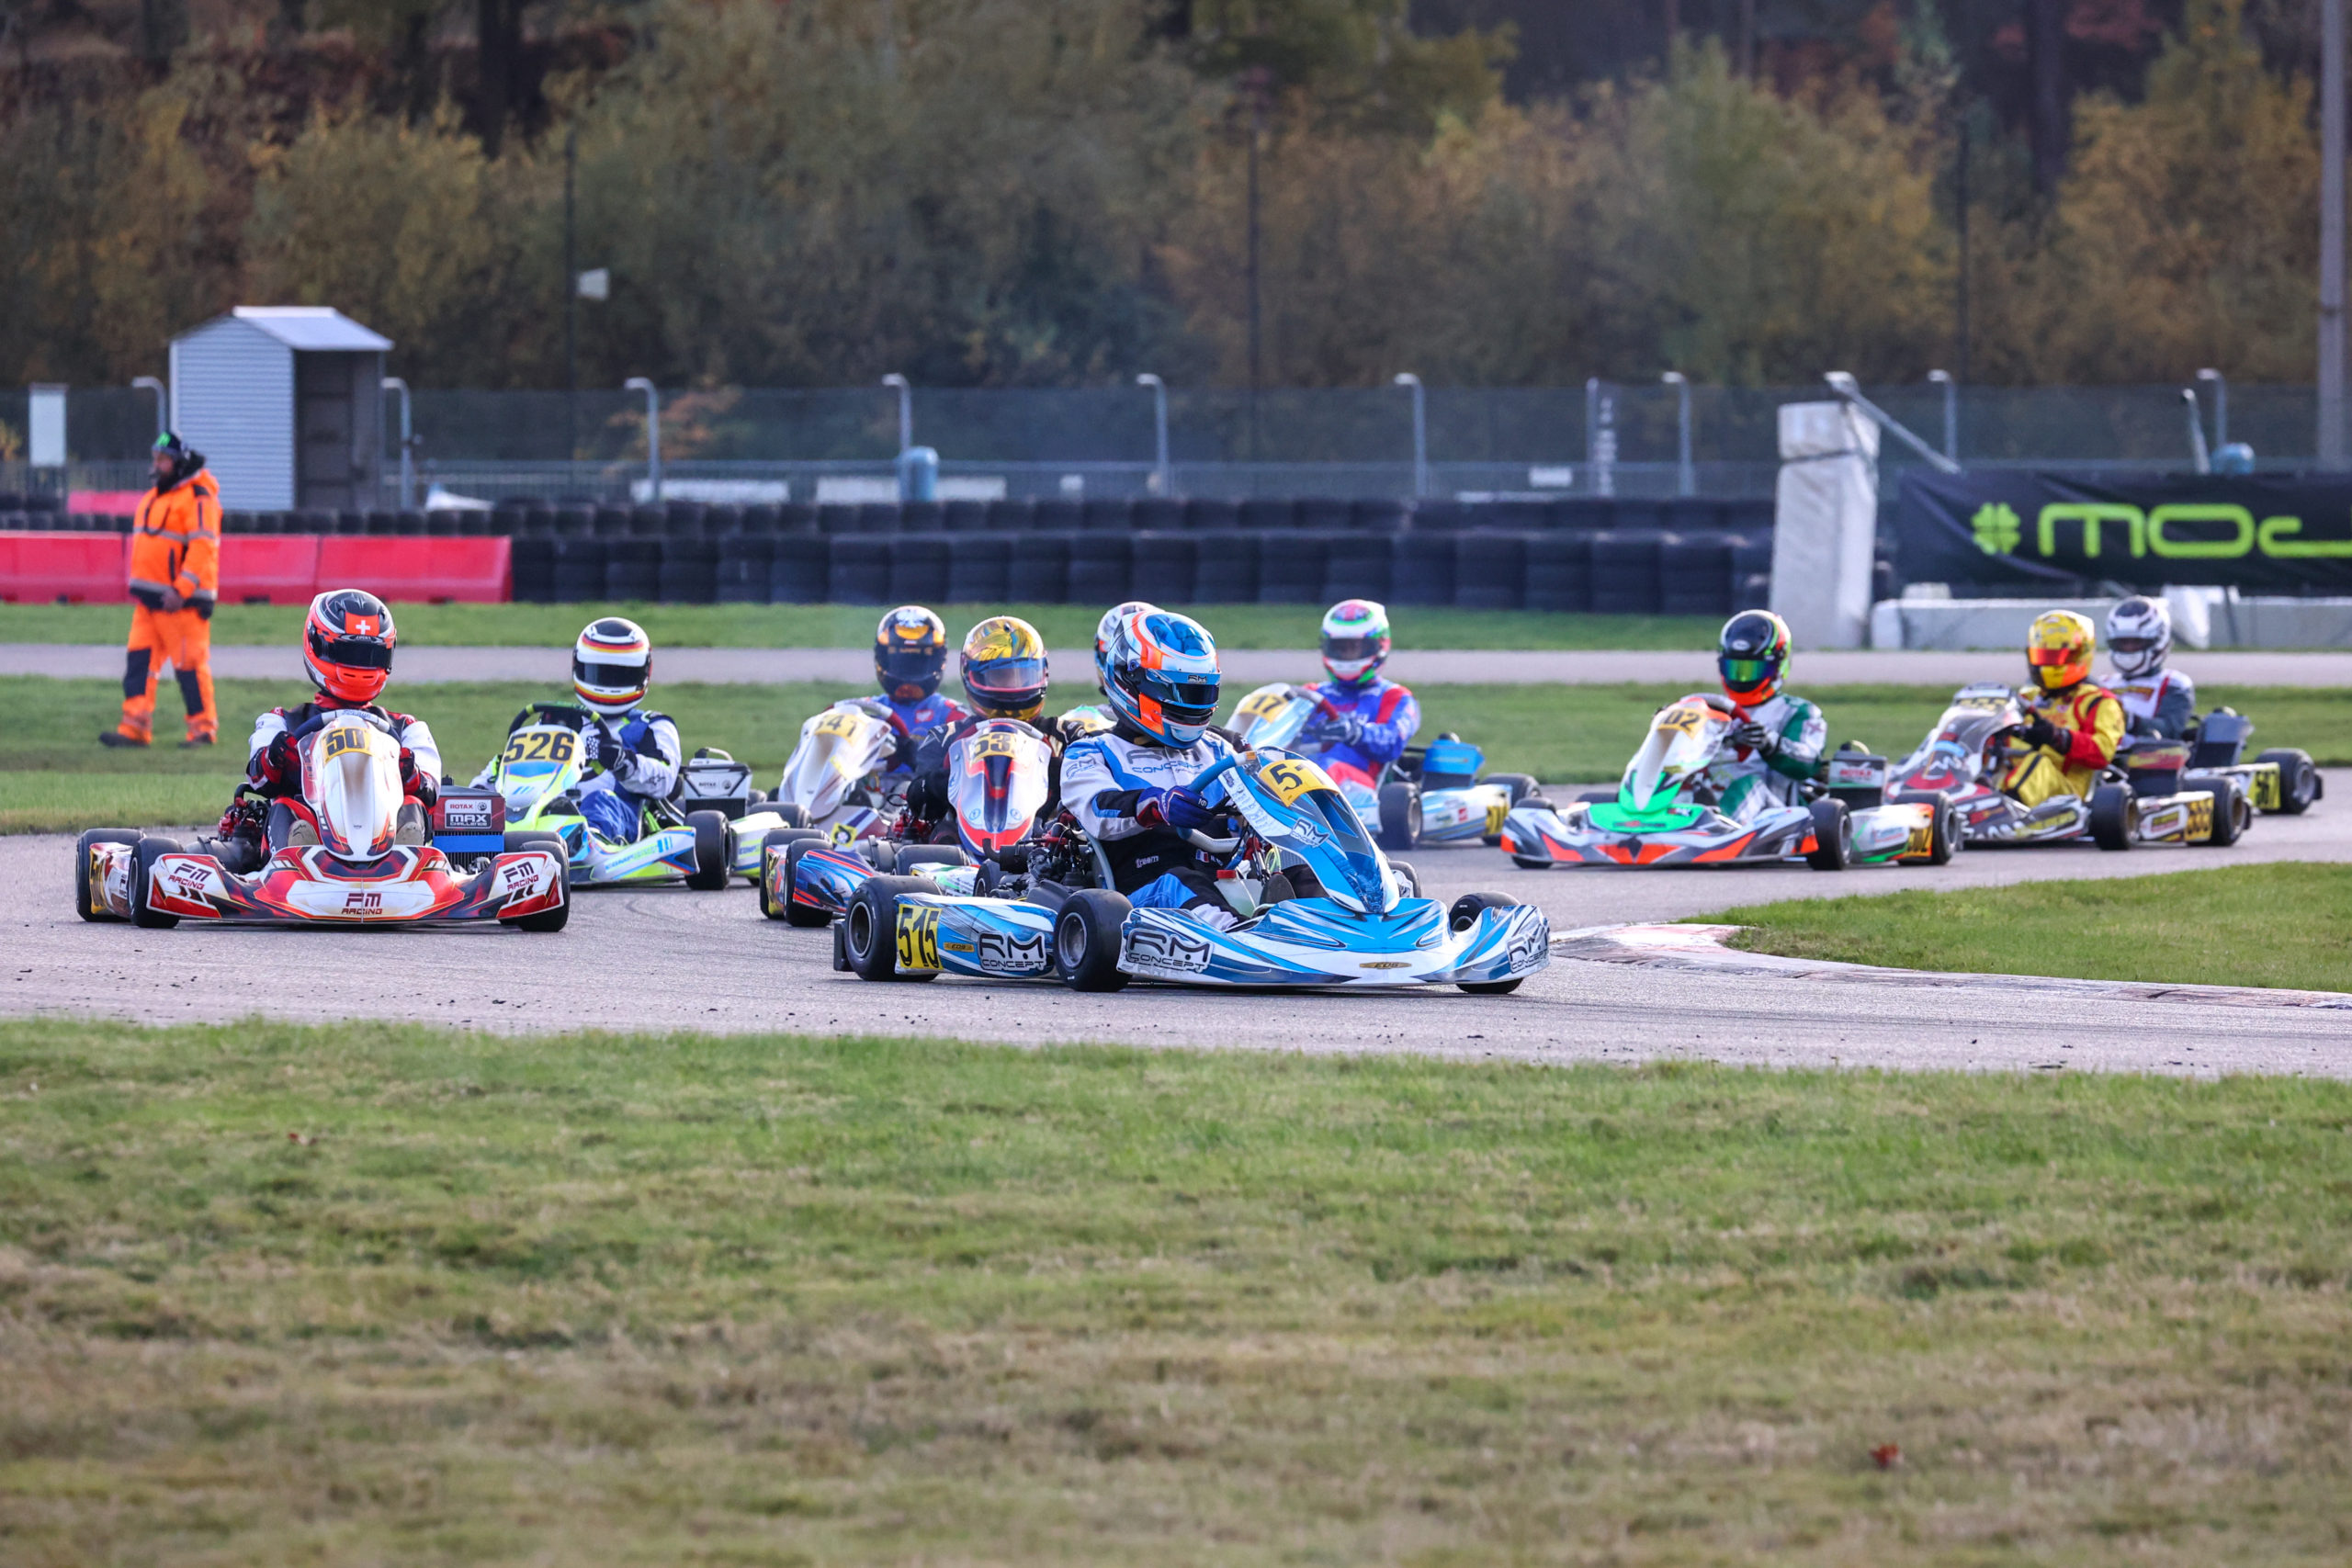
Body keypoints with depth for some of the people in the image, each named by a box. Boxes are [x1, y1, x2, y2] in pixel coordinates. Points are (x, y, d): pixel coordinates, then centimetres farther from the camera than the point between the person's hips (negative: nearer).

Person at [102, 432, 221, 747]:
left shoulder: (197, 498, -13)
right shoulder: (155, 497, 17)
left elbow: (202, 547, -20)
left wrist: (181, 590, -25)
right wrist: (138, 586, 21)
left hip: (183, 599, -9)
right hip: (150, 597, 9)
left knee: (190, 662, -3)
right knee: (139, 658, 2)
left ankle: (204, 728, 6)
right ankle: (135, 727, 0)